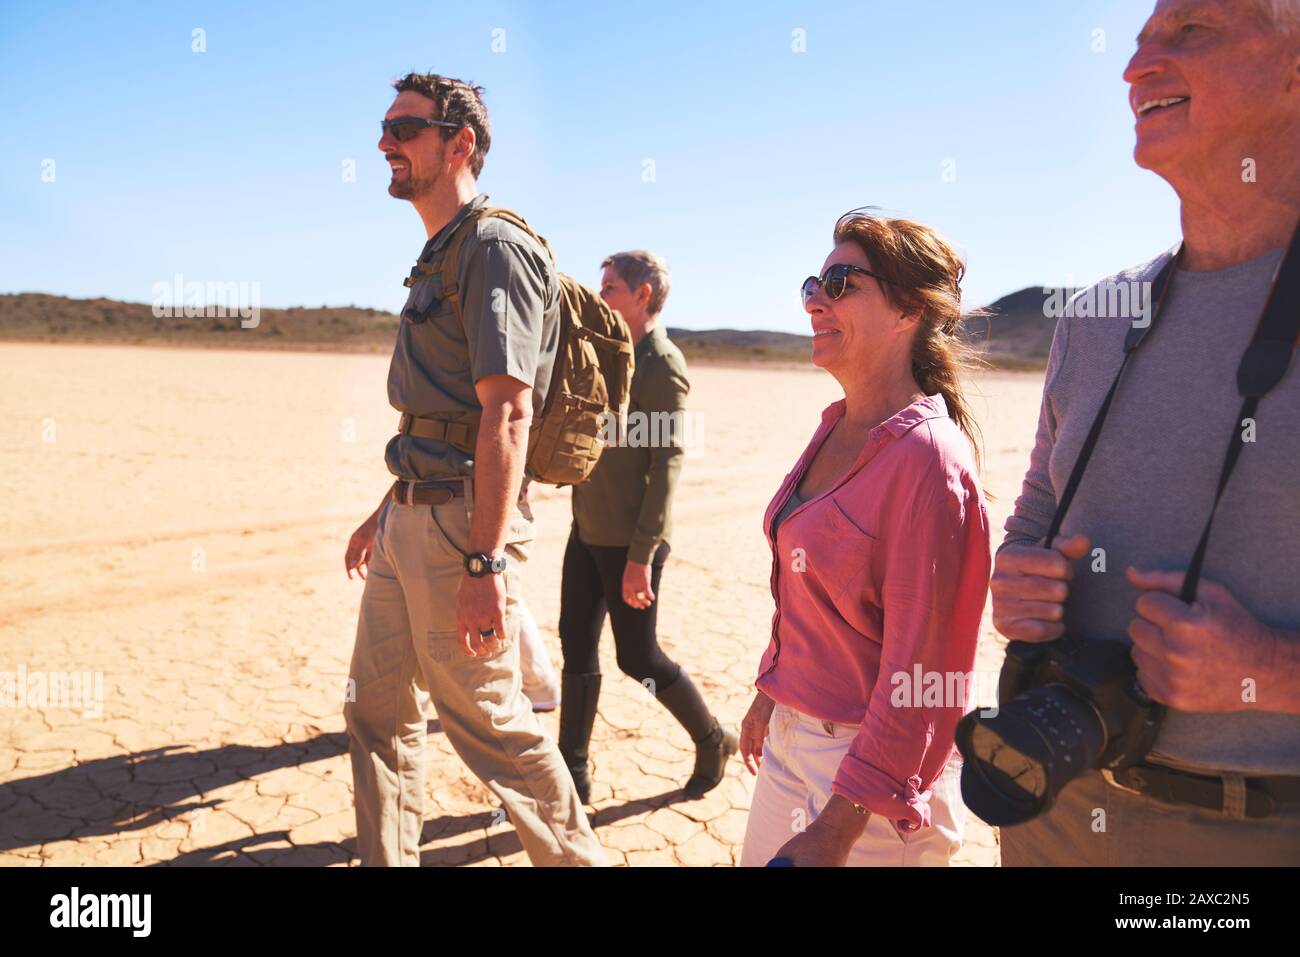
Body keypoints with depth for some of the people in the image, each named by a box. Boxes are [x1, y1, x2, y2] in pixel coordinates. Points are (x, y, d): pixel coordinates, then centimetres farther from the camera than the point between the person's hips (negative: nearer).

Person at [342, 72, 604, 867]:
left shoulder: (495, 249, -12)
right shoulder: (440, 256, 18)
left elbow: (507, 413, -22)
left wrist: (486, 563, -27)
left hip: (461, 520, -10)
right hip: (411, 520, 10)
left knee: (487, 719, 1)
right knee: (377, 711, 16)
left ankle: (578, 856, 22)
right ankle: (386, 859, 32)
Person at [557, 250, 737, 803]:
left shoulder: (662, 366, -15)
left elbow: (666, 466, -19)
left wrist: (641, 556, -21)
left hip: (628, 540, -9)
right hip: (588, 529, 9)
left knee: (637, 657, 2)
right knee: (577, 644, 10)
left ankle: (712, 741, 26)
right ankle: (573, 771, 22)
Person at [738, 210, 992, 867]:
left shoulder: (926, 457, -22)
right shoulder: (836, 429, 3)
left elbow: (918, 663, -22)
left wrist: (838, 826, -20)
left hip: (878, 759, -8)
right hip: (793, 733, 8)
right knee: (758, 855, 20)